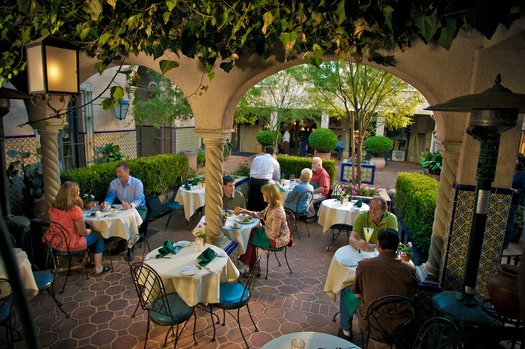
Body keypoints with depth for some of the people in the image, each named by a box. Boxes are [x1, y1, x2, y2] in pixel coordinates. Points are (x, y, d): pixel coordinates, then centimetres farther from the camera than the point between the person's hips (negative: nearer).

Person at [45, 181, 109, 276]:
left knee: (89, 233, 27)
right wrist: (90, 230, 5)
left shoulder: (53, 207, -3)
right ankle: (98, 268, 17)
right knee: (98, 235, 12)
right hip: (70, 245, -8)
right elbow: (83, 232, -17)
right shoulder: (75, 209, -24)